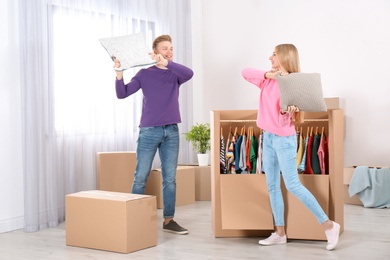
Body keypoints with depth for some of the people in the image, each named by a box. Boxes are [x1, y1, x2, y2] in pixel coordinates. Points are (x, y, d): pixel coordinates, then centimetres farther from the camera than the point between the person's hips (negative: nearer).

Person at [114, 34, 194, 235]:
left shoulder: (176, 74, 8)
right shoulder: (145, 74, 3)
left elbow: (189, 74, -16)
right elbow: (122, 94, -3)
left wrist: (166, 63, -27)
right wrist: (119, 73, -19)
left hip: (171, 131, 3)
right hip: (149, 131, -3)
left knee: (170, 178, 5)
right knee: (140, 177, 0)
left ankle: (168, 220, 12)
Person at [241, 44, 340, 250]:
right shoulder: (268, 79, 7)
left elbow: (284, 120, -13)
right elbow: (245, 72, 5)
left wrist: (286, 112, -36)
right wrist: (268, 74, -6)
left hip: (284, 138, -8)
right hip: (267, 137, 8)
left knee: (292, 185, -10)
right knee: (272, 186, 8)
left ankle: (328, 225, -1)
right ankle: (280, 233, 16)